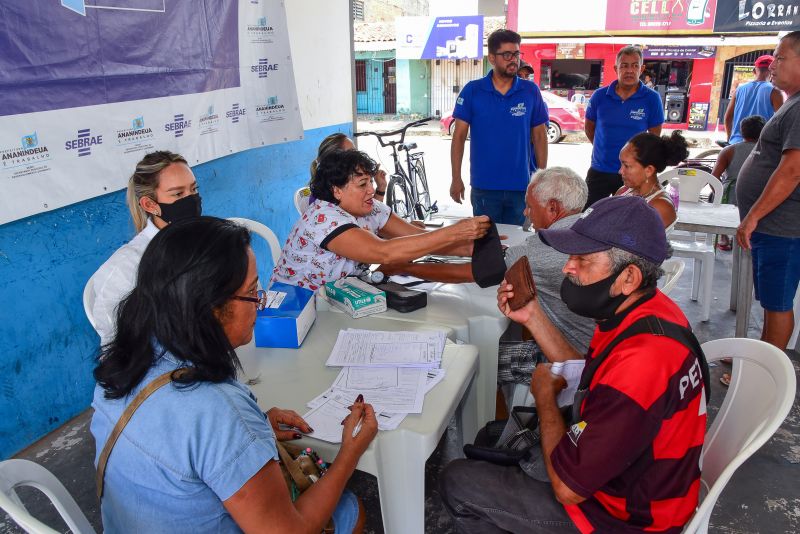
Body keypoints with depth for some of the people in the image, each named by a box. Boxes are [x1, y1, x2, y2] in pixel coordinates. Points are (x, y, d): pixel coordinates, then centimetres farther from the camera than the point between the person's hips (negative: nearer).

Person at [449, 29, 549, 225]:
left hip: (521, 187, 1)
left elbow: (539, 136, 6)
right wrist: (456, 178, -6)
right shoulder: (472, 91, -2)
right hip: (484, 187, -1)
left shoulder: (531, 91, 2)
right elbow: (459, 136, -1)